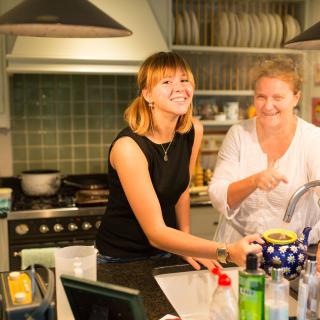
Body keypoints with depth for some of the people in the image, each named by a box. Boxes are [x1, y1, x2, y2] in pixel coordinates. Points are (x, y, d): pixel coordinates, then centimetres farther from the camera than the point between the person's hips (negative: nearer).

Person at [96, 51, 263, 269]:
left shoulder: (194, 131, -8)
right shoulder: (129, 146, -27)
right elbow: (156, 233, -29)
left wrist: (187, 244, 2)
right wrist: (227, 251, -36)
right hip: (121, 260, -5)